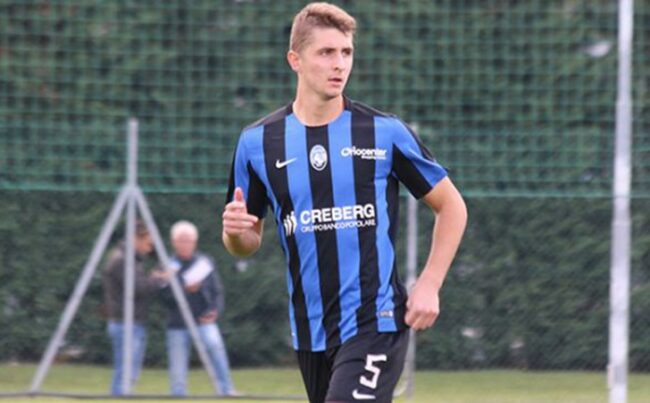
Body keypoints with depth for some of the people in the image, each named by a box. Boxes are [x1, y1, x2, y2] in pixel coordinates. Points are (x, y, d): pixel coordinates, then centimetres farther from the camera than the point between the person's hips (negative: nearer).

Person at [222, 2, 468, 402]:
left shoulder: (385, 132, -4)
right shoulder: (257, 142, 3)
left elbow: (451, 206, 6)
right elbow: (248, 242, 12)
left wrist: (429, 285, -5)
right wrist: (235, 231, -12)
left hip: (376, 322, -4)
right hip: (311, 331, 4)